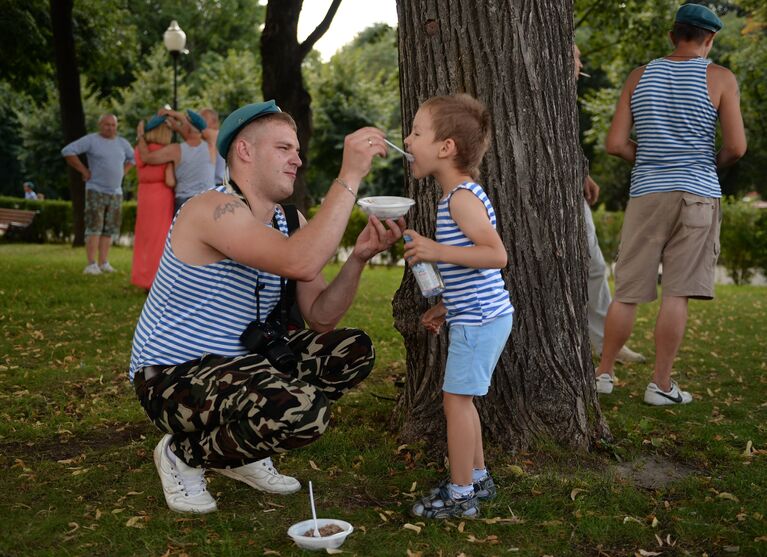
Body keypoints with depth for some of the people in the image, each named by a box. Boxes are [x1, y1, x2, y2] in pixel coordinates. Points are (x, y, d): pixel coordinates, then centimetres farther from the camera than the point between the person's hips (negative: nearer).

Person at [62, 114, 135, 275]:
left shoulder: (122, 143, 11)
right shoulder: (91, 140, -5)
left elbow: (132, 157, 29)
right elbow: (67, 151, -10)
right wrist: (84, 170, -10)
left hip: (116, 193, 5)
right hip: (96, 191, -5)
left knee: (109, 229, 5)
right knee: (94, 228, -9)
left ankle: (103, 263, 10)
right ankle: (91, 265, -11)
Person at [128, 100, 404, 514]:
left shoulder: (289, 219, 5)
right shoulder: (214, 209, -21)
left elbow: (320, 319, 1)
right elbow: (300, 263, -39)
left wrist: (358, 257, -14)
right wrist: (349, 177, -34)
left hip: (234, 364, 9)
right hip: (172, 379, -9)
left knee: (353, 350, 1)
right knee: (305, 411, -32)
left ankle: (239, 453, 11)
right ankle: (184, 454, -2)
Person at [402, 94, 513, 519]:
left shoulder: (462, 197, -17)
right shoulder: (458, 196, 14)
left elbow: (496, 255, -26)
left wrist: (437, 251, -28)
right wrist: (444, 307, 20)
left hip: (479, 319, -10)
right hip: (478, 315, 10)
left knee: (456, 399, -3)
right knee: (461, 399, 18)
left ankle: (461, 495, 8)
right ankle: (477, 478, 31)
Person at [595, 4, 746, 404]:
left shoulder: (640, 76, 7)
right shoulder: (720, 78, 0)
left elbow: (615, 144, 2)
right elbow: (737, 146, -7)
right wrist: (714, 162, 15)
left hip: (646, 194, 2)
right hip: (697, 194, -2)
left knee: (627, 291, 8)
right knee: (676, 293, -1)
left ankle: (603, 373, 16)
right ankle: (661, 385, 2)